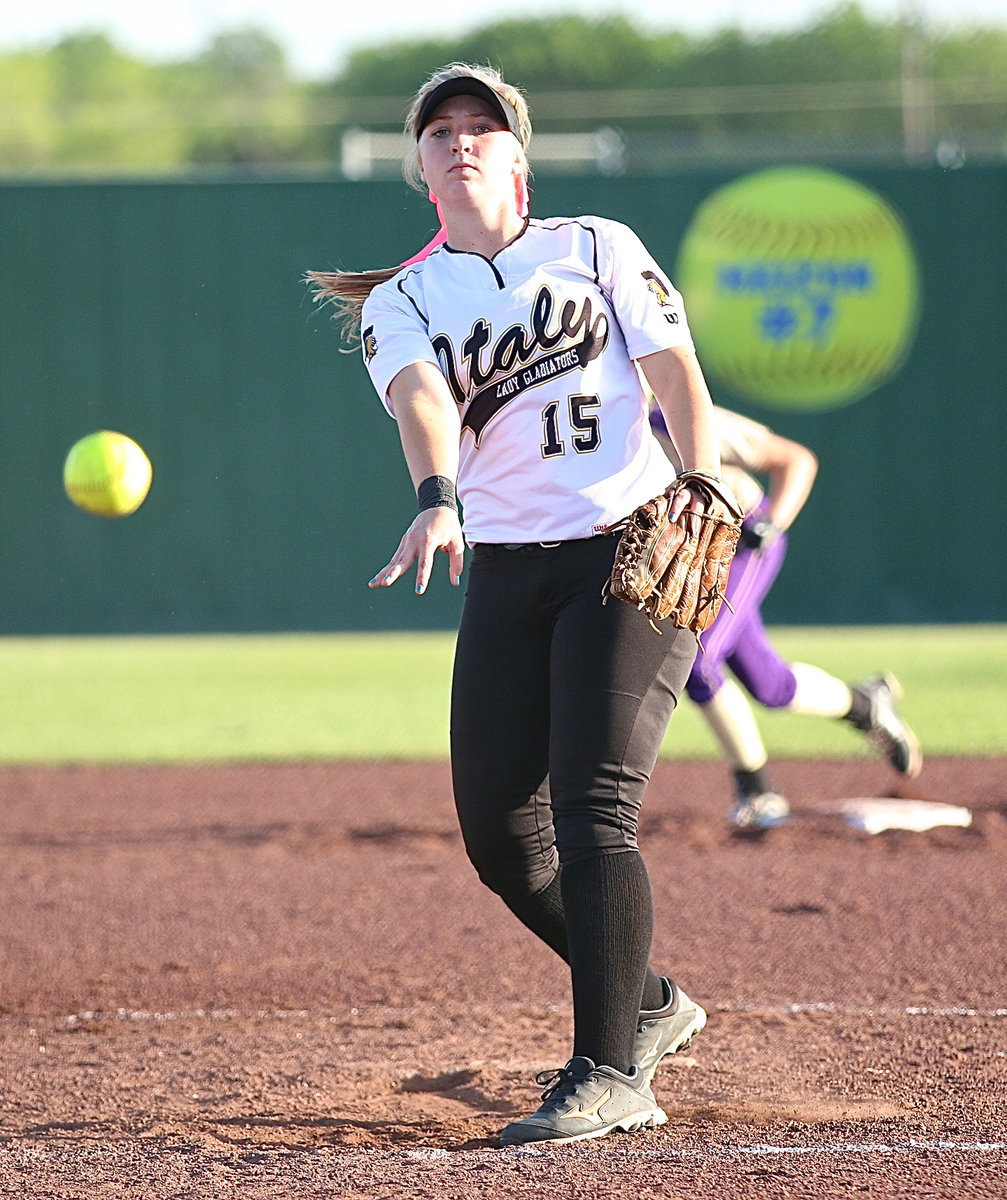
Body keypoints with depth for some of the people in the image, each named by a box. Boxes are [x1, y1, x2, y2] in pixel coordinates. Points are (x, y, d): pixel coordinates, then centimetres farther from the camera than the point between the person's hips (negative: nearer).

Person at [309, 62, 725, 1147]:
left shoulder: (599, 247, 8)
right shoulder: (401, 302, 8)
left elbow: (677, 374, 0)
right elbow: (422, 398, -14)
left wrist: (699, 481, -20)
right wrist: (437, 499, -35)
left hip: (630, 553, -4)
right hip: (505, 573, 4)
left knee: (592, 811, -17)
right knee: (500, 834, 3)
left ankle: (606, 1072, -16)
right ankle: (646, 1002, 25)